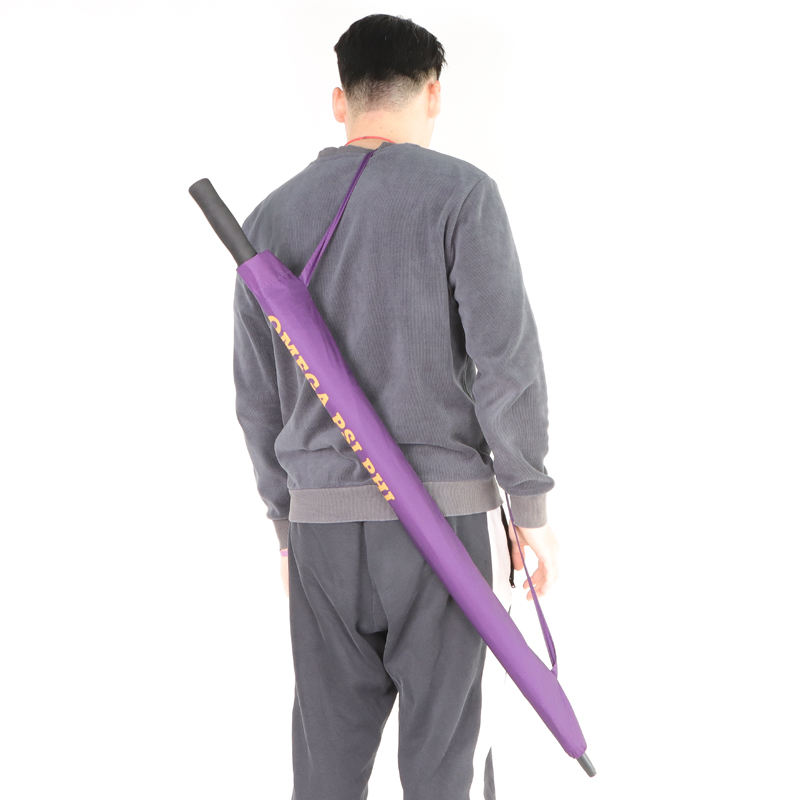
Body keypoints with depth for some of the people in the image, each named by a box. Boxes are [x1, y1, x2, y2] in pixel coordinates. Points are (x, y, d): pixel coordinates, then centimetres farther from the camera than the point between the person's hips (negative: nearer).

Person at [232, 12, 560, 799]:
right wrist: (532, 507, -2)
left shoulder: (270, 218, 9)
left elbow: (257, 397, 11)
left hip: (323, 521, 4)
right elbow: (506, 361, -11)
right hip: (449, 511, -4)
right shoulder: (460, 192, -4)